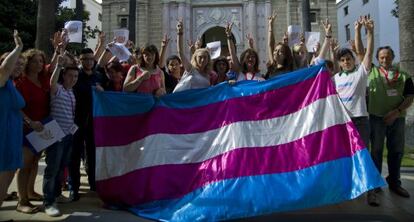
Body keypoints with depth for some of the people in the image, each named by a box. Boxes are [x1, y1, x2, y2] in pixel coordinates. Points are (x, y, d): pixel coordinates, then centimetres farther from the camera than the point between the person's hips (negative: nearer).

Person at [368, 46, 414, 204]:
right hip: (377, 117, -2)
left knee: (396, 151, 11)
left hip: (398, 118, 3)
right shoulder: (372, 72, 4)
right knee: (376, 151, 3)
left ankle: (394, 182, 26)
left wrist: (397, 111, -12)